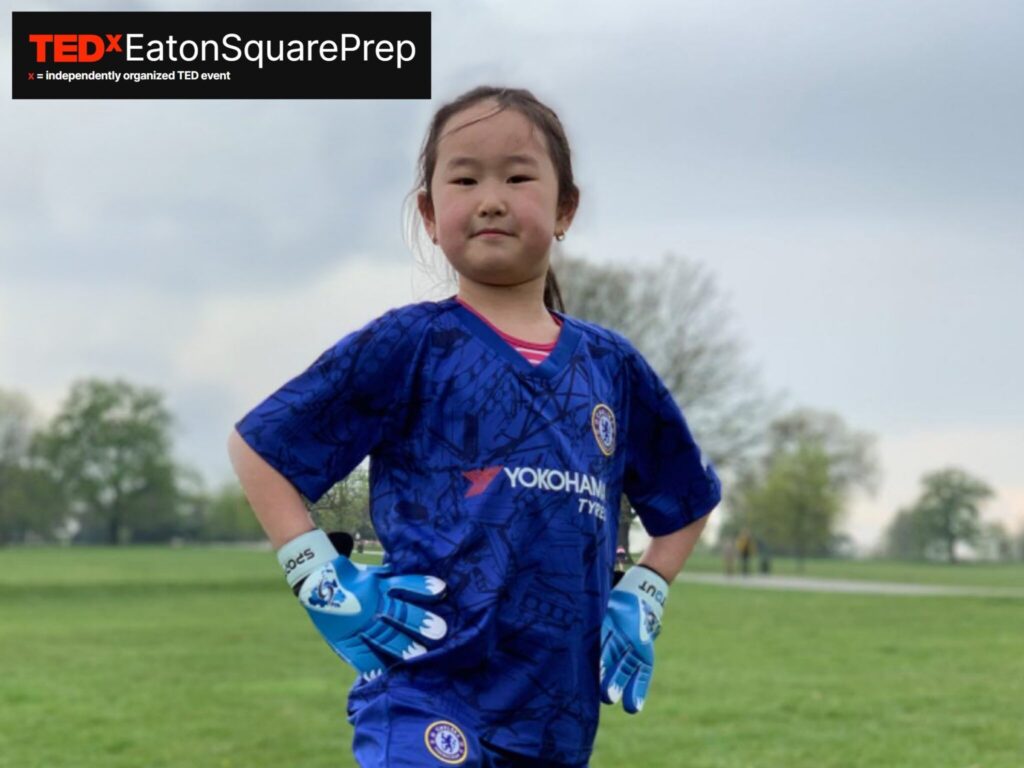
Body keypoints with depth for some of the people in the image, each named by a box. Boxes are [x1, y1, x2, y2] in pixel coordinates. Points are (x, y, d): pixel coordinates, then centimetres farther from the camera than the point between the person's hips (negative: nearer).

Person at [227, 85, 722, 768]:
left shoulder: (610, 365, 11)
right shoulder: (412, 345, -1)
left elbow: (687, 500, 26)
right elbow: (257, 446, 1)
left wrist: (642, 599, 14)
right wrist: (324, 585, -6)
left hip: (560, 710, 6)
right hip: (426, 700, -5)